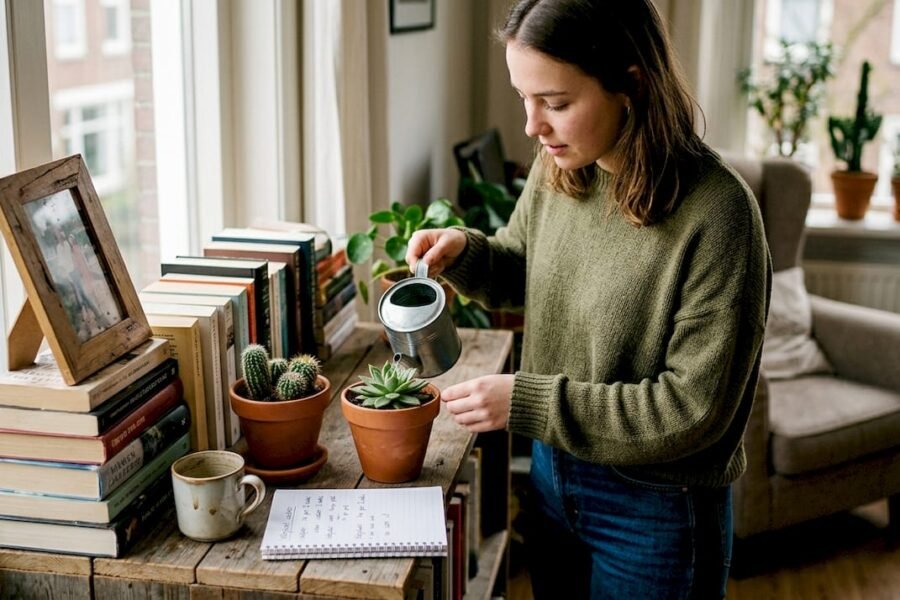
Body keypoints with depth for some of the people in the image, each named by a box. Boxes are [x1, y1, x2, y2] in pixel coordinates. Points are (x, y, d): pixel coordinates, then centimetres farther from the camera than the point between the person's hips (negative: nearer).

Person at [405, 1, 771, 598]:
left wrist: (528, 402, -25)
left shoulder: (714, 212, -26)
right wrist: (464, 250, -9)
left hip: (655, 509, -6)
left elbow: (694, 408, -23)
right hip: (552, 474, 6)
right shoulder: (558, 169, -6)